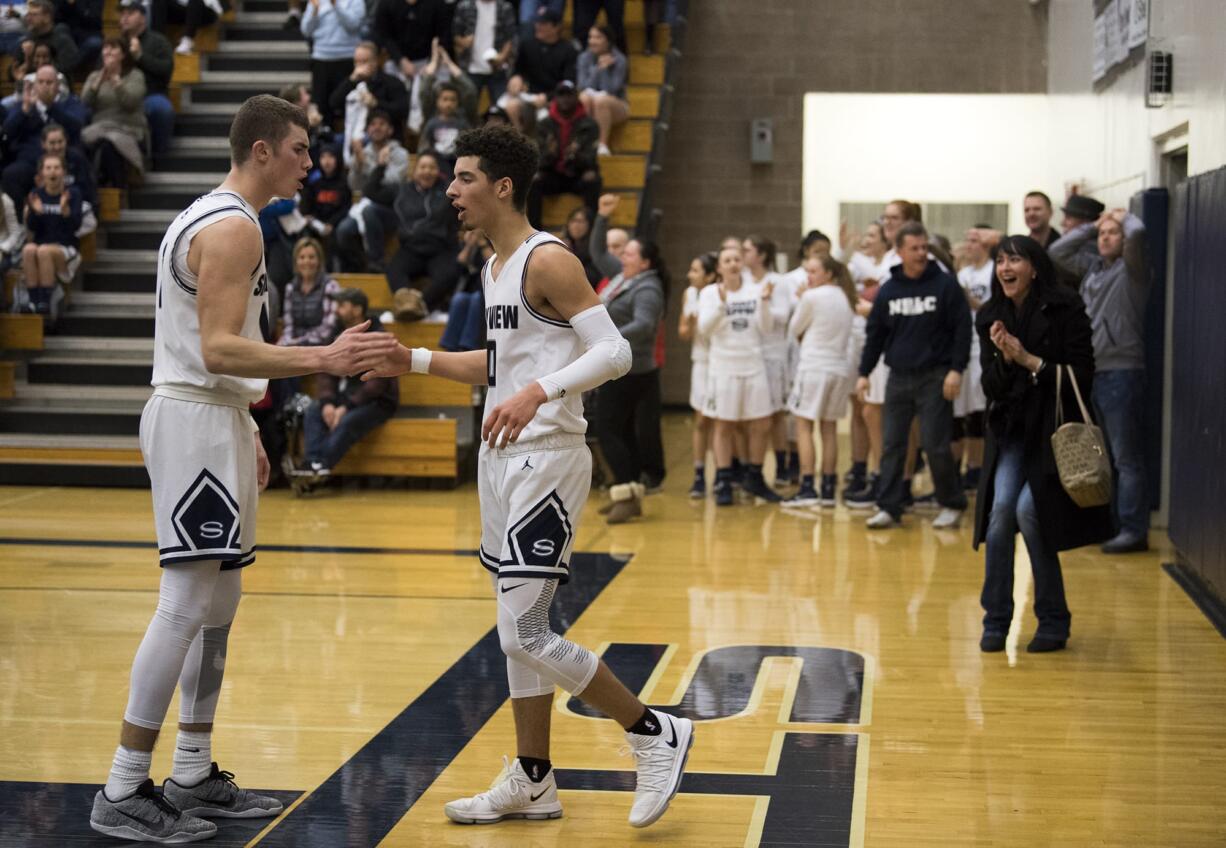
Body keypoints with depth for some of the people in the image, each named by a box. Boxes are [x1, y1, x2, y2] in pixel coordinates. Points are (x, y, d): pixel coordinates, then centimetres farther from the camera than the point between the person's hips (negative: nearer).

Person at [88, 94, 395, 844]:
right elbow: (219, 349, -23)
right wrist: (324, 359, -29)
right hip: (198, 421, -11)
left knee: (219, 602, 13)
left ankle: (194, 777, 20)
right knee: (188, 605, -10)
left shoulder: (212, 218, 18)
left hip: (211, 418, 11)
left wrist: (244, 432, 23)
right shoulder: (233, 227, -15)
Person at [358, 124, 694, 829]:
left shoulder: (548, 260, -14)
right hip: (504, 458, 10)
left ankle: (656, 735, 4)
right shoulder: (497, 266, 15)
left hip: (546, 459, -10)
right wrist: (415, 361, 18)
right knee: (519, 627, 13)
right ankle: (533, 783, 22)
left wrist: (538, 392, -34)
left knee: (524, 632, -10)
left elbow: (615, 353, -21)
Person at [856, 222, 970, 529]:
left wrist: (956, 369, -12)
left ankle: (952, 504, 11)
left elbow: (962, 329, -6)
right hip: (898, 377, 4)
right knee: (892, 445, 3)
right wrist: (864, 372, 9)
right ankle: (889, 507, 9)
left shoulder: (946, 285, -4)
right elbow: (875, 334, 12)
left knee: (935, 445, -5)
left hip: (935, 377, -4)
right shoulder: (888, 290, 7)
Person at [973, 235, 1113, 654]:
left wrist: (1030, 361, -19)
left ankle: (1053, 620, 0)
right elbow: (991, 388, 3)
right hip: (1011, 431, 4)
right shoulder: (990, 317, 3)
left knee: (1029, 510, -17)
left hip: (1054, 430, -4)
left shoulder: (1065, 308, -9)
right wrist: (1004, 357, -16)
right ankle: (996, 619, -1)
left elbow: (1081, 377, -11)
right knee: (1001, 506, -14)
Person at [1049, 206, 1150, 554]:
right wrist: (1092, 225, 15)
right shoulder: (1091, 267, 16)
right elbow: (1058, 252, 21)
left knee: (1127, 458, -7)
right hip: (1092, 371, 8)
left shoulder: (1132, 268, -5)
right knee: (1103, 456, 14)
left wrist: (1123, 216, -1)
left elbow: (1138, 232, -22)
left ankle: (1134, 530, -6)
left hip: (1123, 372, -8)